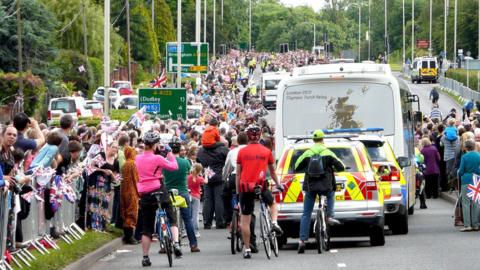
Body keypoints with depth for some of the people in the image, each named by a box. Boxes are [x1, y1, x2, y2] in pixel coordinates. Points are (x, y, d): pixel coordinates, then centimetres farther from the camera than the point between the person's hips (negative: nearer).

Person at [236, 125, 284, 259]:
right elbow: (272, 171, 18)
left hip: (245, 187, 0)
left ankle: (247, 249, 7)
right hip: (260, 186, 0)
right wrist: (278, 184, 34)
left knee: (245, 220, 6)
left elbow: (238, 174, 6)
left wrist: (238, 191, 13)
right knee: (273, 203, 30)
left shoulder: (242, 151, 4)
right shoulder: (266, 151, 5)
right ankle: (274, 223, 4)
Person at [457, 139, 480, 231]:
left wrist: (460, 174, 16)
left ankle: (467, 225, -5)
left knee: (466, 203, 0)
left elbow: (461, 171, -5)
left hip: (466, 180, -3)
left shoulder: (465, 157, -10)